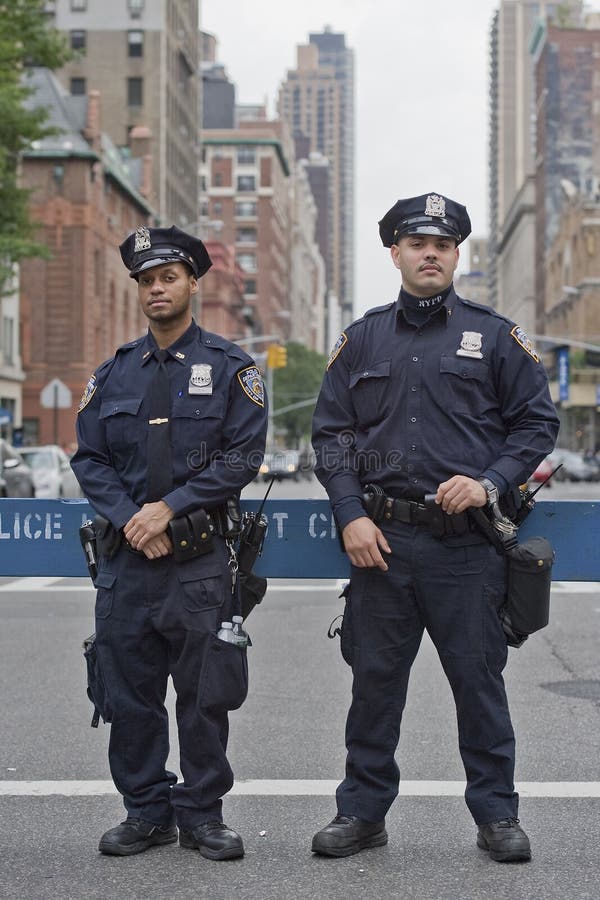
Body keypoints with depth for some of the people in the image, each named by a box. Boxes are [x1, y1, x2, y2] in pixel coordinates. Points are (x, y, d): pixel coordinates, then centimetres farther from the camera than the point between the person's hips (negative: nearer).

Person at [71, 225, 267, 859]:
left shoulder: (230, 368, 2)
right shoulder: (113, 374, 12)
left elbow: (243, 456, -6)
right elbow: (89, 459, 9)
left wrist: (170, 508, -13)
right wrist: (129, 519, -8)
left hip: (201, 560, -3)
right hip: (126, 554, 3)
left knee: (205, 693, 2)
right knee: (129, 693, 7)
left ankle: (201, 814, 15)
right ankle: (146, 811, 20)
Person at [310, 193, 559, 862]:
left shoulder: (494, 335, 6)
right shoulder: (363, 340, 11)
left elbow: (537, 422, 5)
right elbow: (330, 433, 10)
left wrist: (490, 481, -10)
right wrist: (351, 516, -2)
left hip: (467, 540, -2)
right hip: (382, 537, 2)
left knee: (479, 679, 4)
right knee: (374, 679, 8)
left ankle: (496, 814, 17)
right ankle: (362, 812, 20)